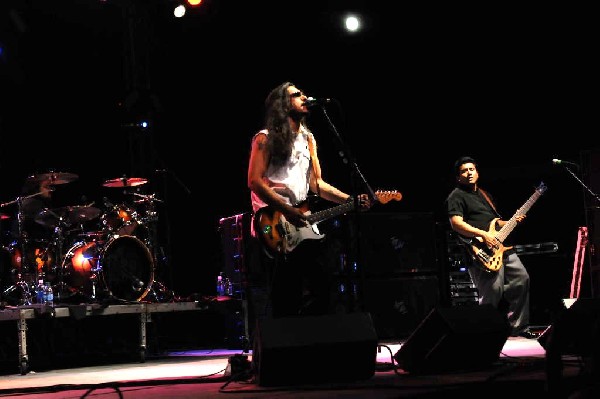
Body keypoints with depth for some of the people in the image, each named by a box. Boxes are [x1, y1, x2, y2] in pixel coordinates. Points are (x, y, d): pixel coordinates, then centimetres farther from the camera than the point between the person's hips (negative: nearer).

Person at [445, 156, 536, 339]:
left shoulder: (484, 195, 26)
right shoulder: (456, 196, -3)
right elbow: (456, 223, -17)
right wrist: (483, 234, -23)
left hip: (502, 248, 9)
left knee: (521, 279, 7)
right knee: (493, 293, -15)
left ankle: (519, 327, 17)